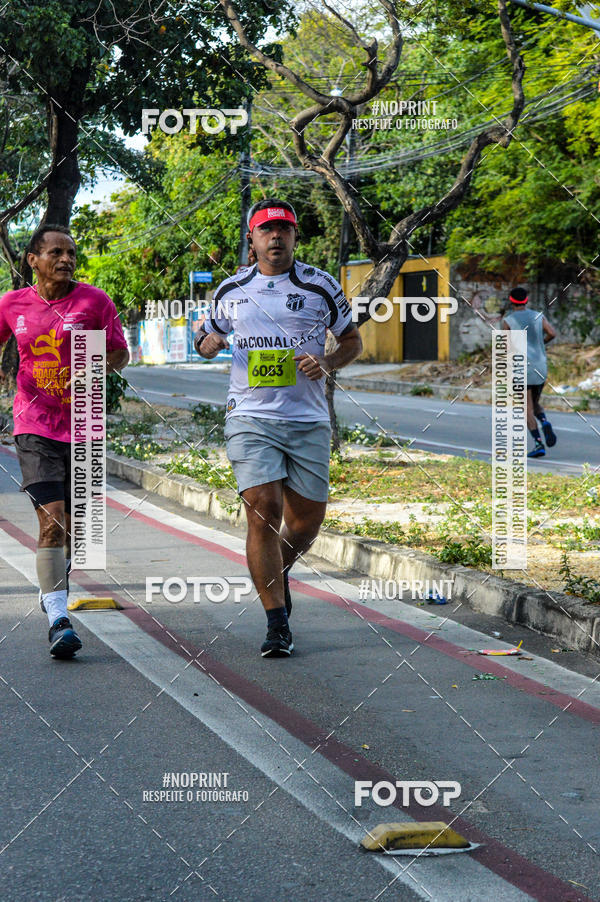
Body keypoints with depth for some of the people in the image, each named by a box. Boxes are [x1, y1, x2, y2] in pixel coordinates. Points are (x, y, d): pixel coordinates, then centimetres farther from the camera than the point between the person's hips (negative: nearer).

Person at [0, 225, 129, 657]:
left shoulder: (94, 301, -1)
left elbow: (120, 353, 3)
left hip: (82, 427, 1)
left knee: (72, 524, 11)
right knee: (51, 521, -14)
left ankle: (55, 585, 41)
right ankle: (58, 621, -15)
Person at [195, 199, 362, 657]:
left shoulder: (320, 285, 4)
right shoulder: (231, 290, 9)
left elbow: (353, 340, 12)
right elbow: (209, 335, 24)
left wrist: (327, 364, -8)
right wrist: (208, 341, -1)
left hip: (309, 421, 1)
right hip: (251, 418, 0)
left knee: (307, 521, 4)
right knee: (263, 512, -14)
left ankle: (277, 573, 39)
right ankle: (277, 623, -7)